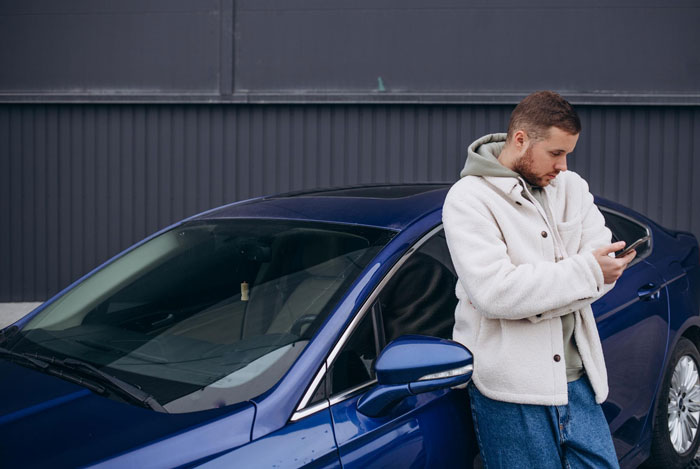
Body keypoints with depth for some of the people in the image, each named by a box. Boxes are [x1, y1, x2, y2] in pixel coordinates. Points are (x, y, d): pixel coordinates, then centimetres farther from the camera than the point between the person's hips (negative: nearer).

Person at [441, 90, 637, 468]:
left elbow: (605, 267, 0)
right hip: (510, 386, -6)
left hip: (576, 377, 6)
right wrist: (585, 271, -18)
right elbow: (494, 292, -22)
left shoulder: (571, 186, 10)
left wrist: (533, 301, -14)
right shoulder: (468, 199, -10)